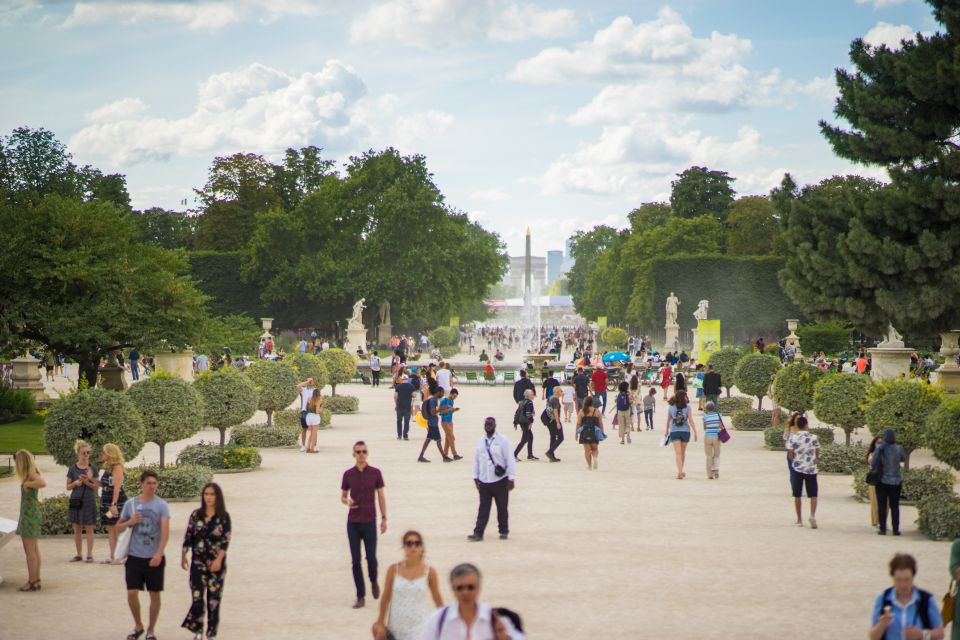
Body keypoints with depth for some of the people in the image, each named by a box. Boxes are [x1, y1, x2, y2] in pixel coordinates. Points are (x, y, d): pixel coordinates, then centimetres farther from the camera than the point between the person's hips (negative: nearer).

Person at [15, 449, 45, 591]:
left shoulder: (32, 475, -15)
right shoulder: (30, 475, 12)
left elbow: (43, 483, -34)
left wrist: (27, 484, -21)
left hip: (30, 515, -10)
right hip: (31, 514, 10)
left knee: (30, 551, -6)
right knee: (34, 550, 14)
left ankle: (32, 582, -4)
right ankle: (36, 580, 20)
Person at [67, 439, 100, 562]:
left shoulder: (92, 468, -1)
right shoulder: (72, 469, 2)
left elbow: (97, 486, -1)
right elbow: (68, 487, 6)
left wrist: (87, 482, -18)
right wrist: (76, 483, -14)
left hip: (89, 501, -2)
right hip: (76, 501, 2)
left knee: (89, 529, 0)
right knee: (77, 529, 7)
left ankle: (89, 554, 5)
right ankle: (78, 554, 15)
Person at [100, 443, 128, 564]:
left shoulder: (117, 467, -12)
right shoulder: (107, 468, 14)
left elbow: (117, 487, -19)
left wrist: (114, 504, -25)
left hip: (117, 502, -9)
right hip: (106, 502, 9)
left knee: (118, 529, -6)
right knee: (110, 529, 8)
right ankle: (112, 556, 11)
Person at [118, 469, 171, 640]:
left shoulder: (161, 505, -5)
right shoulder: (130, 504, 4)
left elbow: (165, 531, -16)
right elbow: (118, 527, 14)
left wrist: (159, 553, -28)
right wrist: (130, 522, -9)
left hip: (154, 558, -2)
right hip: (134, 557, 2)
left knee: (155, 594, 5)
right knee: (132, 593, -2)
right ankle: (138, 626, 21)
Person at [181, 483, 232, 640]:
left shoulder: (223, 517, -3)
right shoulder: (196, 515, 4)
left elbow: (225, 540, -8)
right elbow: (188, 536, 8)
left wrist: (219, 559, -17)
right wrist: (183, 556, 5)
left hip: (216, 563, -1)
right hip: (198, 562, 1)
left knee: (214, 598, 3)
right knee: (197, 595, -8)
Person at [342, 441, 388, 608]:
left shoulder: (375, 473, -1)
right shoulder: (348, 474, 2)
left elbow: (381, 496, 4)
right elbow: (343, 496, 12)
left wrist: (384, 518, -1)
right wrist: (347, 501, -12)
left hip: (370, 521, -1)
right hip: (353, 522, 1)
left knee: (371, 557, -4)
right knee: (356, 560, 0)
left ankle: (374, 582, 29)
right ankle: (361, 597, 6)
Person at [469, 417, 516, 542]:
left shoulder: (502, 441, -8)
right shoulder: (480, 441, 7)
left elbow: (510, 460, -9)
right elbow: (476, 460, 13)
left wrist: (511, 478, -12)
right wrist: (476, 477, 8)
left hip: (500, 480, -3)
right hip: (484, 481, 3)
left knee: (502, 508, 8)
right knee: (483, 508, 0)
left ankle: (504, 531, 21)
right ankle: (478, 533, -1)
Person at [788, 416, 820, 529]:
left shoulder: (793, 438, -7)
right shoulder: (813, 437, -7)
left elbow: (791, 455, -3)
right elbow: (817, 454, 1)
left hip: (798, 469, 0)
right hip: (811, 469, 0)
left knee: (797, 495, 11)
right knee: (813, 495, 6)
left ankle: (799, 520, 14)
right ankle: (812, 515, -17)